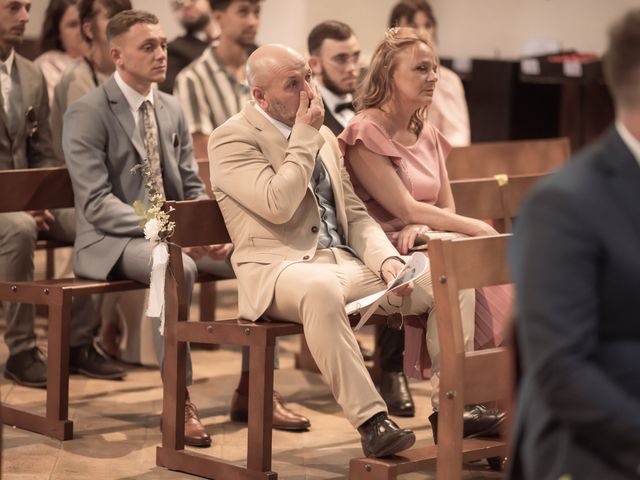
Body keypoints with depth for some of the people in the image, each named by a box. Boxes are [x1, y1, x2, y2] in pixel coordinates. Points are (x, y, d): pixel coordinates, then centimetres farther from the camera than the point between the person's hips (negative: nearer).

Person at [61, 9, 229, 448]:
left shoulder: (173, 110, 11)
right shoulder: (87, 113, -10)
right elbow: (97, 203, -17)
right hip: (110, 240, -6)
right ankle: (179, 400, -27)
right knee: (177, 269, -38)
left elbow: (192, 188, 14)